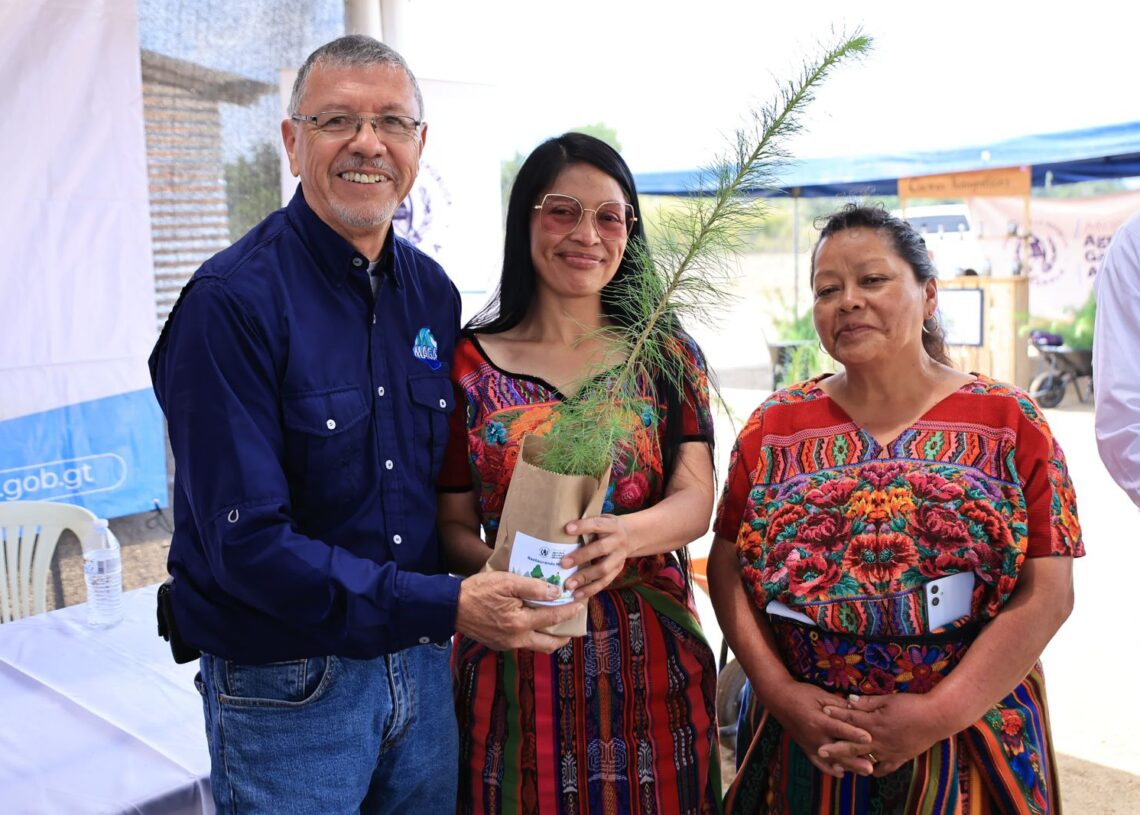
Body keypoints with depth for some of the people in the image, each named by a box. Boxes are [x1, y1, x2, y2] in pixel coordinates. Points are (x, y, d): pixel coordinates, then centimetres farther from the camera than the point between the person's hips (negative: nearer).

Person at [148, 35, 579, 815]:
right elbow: (246, 544, -21)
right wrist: (447, 605, -23)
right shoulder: (231, 304, -17)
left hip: (421, 664, 6)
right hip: (285, 688, -5)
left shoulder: (434, 293, 2)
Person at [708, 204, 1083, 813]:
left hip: (969, 746, -1)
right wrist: (779, 692, -12)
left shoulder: (1008, 421, -4)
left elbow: (1048, 592, -8)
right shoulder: (776, 425, 0)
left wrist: (940, 714, -16)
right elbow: (727, 567, 0)